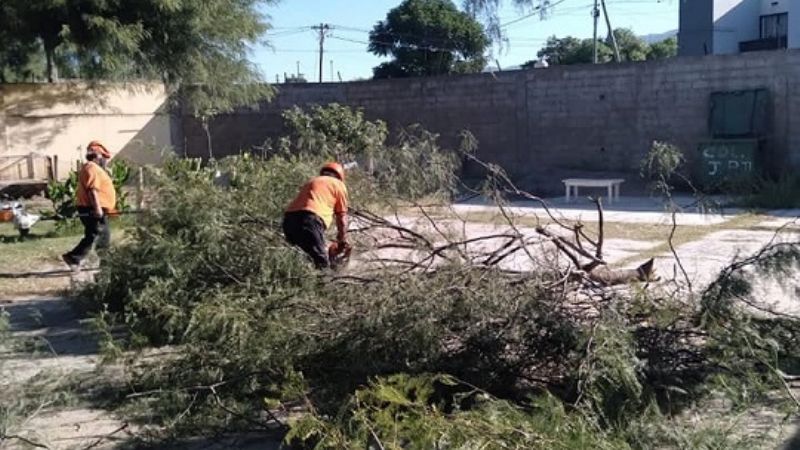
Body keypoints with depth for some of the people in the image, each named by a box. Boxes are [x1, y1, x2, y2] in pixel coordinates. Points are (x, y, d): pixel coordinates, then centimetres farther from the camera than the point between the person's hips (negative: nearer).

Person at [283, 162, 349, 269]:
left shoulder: (311, 182, 37)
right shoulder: (339, 185, 20)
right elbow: (341, 217, 19)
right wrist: (342, 242, 32)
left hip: (289, 219, 7)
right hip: (309, 219, -6)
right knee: (322, 265, -7)